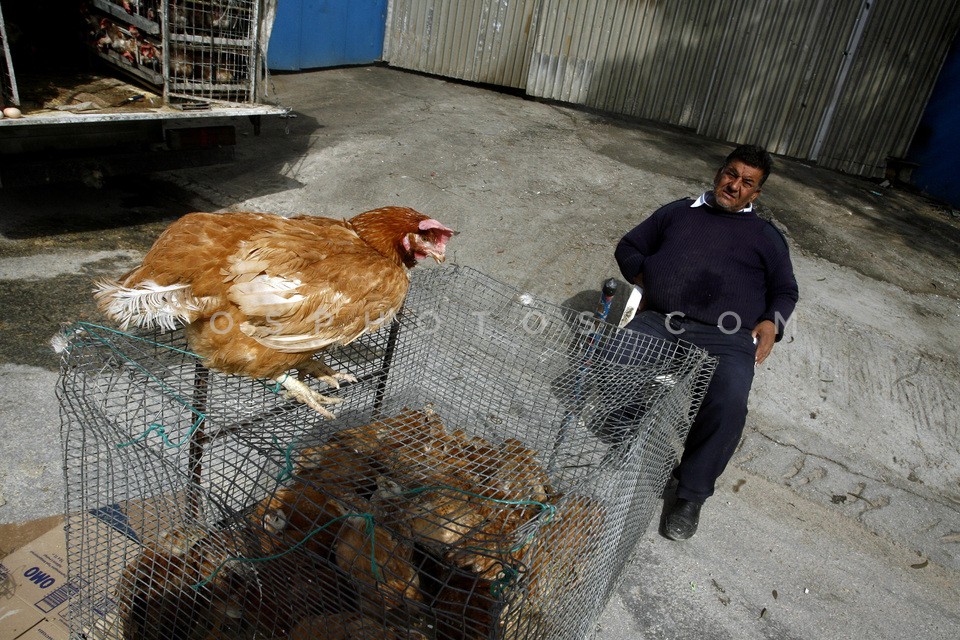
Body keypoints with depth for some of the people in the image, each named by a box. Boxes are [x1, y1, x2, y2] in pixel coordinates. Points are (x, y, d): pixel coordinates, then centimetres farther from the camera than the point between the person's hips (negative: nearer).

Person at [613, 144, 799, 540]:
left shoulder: (766, 236, 23)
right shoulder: (678, 211, 24)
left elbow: (785, 290, 24)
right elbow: (628, 247, 26)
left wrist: (771, 322, 2)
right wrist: (643, 280, 5)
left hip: (727, 337, -1)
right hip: (658, 321, 1)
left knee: (728, 405, -30)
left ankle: (691, 495, -10)